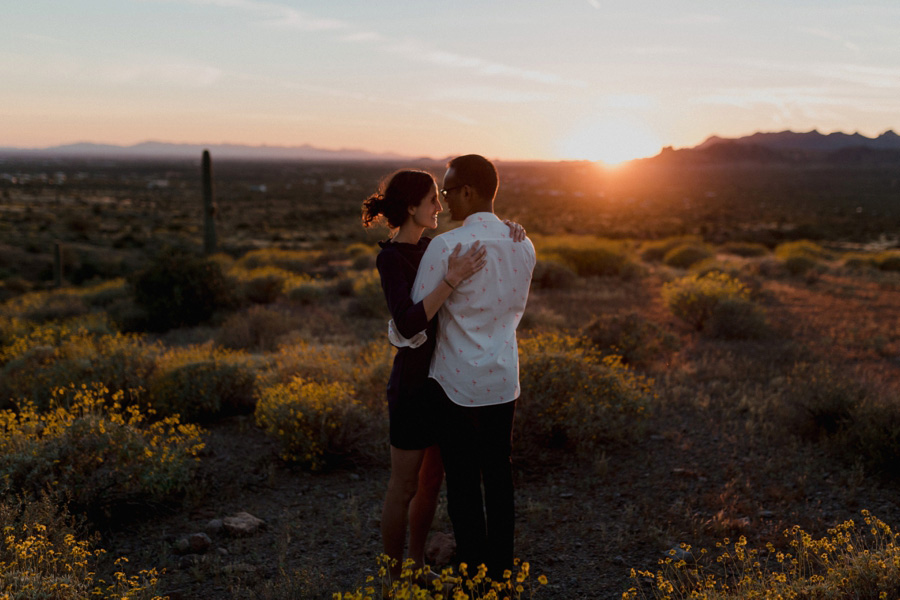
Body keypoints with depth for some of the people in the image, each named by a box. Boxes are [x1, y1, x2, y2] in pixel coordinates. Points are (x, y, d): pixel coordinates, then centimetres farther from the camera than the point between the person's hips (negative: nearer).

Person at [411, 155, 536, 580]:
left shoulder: (445, 246, -17)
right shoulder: (523, 245, 3)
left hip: (458, 382, -6)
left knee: (463, 482, 6)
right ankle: (500, 569, 27)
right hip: (504, 380, 6)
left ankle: (472, 574, 15)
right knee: (499, 476, 16)